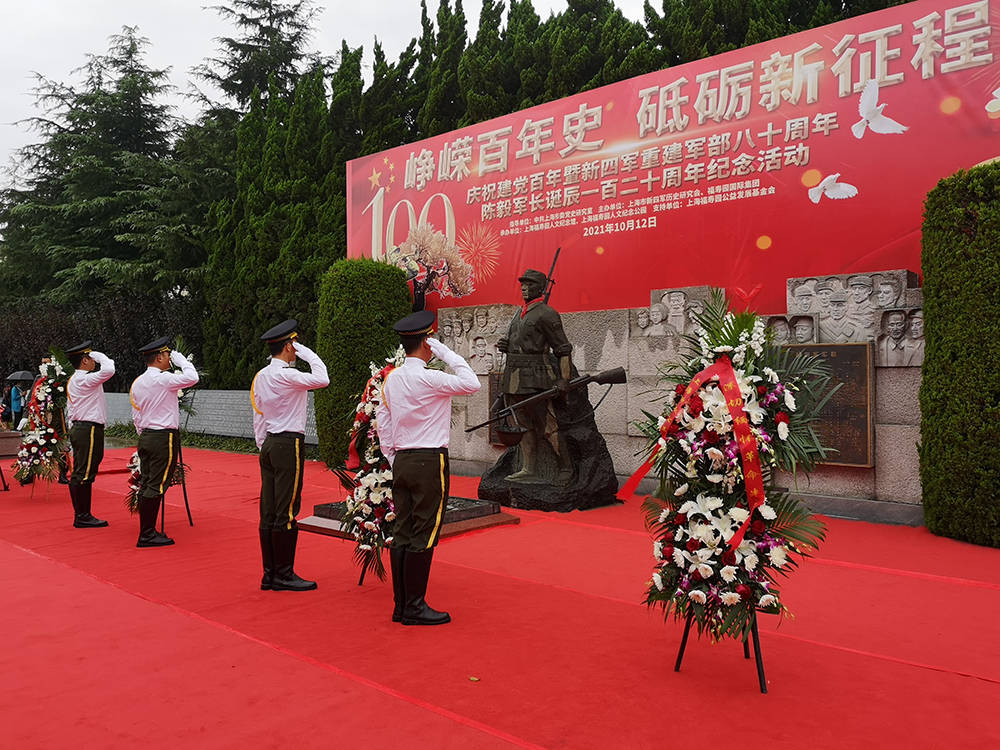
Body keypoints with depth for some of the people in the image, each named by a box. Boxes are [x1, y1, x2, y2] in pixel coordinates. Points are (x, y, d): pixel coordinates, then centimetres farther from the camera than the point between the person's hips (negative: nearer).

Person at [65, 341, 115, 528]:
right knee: (84, 474, -7)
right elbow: (108, 370, -29)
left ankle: (81, 515, 18)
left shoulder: (73, 380, 18)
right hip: (89, 430, -11)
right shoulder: (83, 380, -14)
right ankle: (82, 517, -4)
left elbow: (70, 410, 23)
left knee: (79, 474, 12)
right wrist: (99, 356, -10)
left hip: (79, 428, 11)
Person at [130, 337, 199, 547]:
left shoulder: (137, 382, 12)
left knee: (146, 484, 10)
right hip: (164, 438, -9)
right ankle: (147, 534, -3)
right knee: (156, 486, -6)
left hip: (146, 437, 9)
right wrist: (181, 359, -4)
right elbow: (192, 377, -18)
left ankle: (146, 531, 16)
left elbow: (136, 415, 16)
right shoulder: (163, 379, -14)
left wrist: (144, 436, 22)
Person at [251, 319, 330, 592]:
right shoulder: (286, 375, -14)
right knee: (286, 512, -3)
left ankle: (269, 574, 16)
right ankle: (283, 575, 3)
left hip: (269, 445, 9)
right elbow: (322, 379, -25)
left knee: (269, 512, 10)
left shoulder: (260, 377, 14)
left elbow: (258, 417, 17)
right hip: (289, 445, -9)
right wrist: (308, 354, -11)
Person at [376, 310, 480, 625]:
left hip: (402, 462, 8)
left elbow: (382, 422, 12)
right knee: (424, 537, -1)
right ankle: (414, 607, 5)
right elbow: (471, 384, -11)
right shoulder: (428, 378, -14)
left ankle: (400, 605, 18)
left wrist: (394, 461, 18)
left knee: (402, 534, 10)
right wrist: (447, 353, -6)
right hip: (429, 461, -8)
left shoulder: (391, 378, 9)